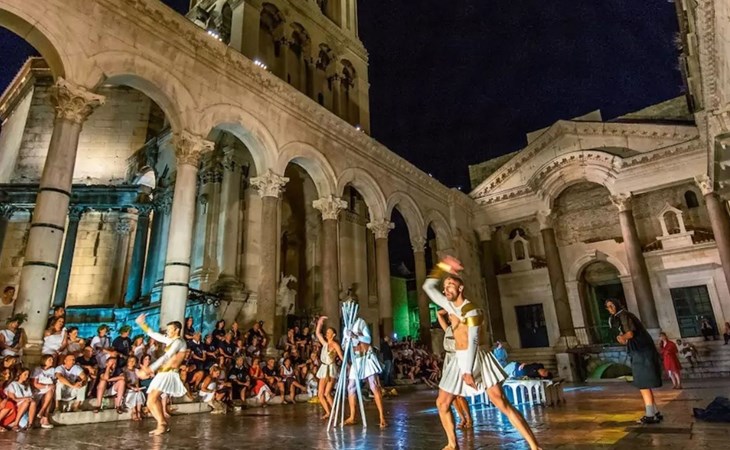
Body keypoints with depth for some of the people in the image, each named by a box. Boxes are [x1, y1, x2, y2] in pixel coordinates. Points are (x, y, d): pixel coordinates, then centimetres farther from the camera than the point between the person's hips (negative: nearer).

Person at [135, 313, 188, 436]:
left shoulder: (178, 342, -9)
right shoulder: (171, 341, 19)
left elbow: (166, 357, -19)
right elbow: (154, 335, 25)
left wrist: (151, 369, -23)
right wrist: (142, 324, 22)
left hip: (169, 375, -9)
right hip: (162, 374, 9)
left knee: (152, 400, -20)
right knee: (151, 403, 4)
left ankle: (162, 425, -10)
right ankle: (163, 425, 10)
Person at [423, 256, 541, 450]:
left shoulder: (471, 310, -15)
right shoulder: (450, 305, 8)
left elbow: (473, 342, -21)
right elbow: (428, 286, 15)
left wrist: (469, 371, -26)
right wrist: (442, 267, 9)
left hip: (477, 360, -8)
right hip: (458, 360, 8)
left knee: (502, 404, -13)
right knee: (442, 403, 9)